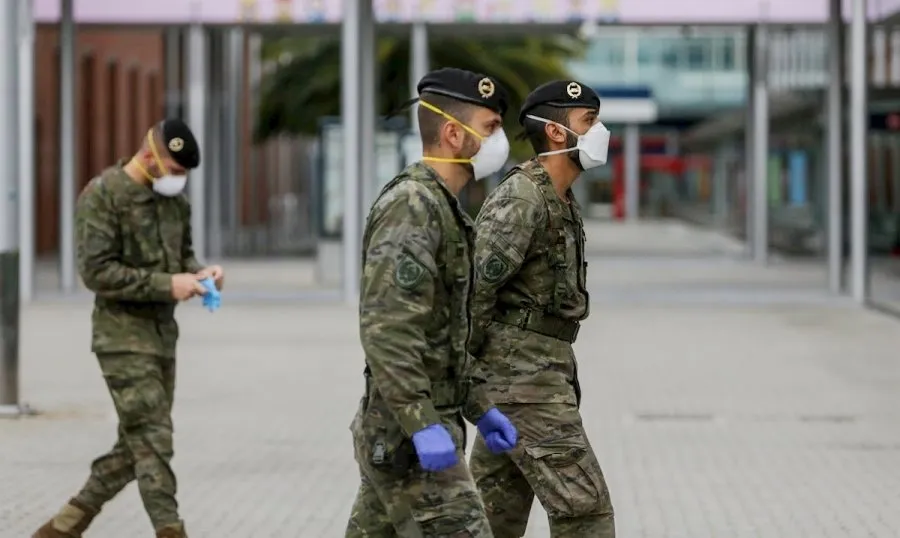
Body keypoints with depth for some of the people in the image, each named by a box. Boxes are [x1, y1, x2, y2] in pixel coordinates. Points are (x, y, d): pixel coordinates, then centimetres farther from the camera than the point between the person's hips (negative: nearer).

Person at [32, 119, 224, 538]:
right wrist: (166, 285, -21)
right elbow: (96, 271, -17)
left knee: (136, 446, 10)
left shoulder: (176, 200, 10)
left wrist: (198, 272, -1)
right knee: (153, 440, -13)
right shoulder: (103, 195, -12)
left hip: (164, 333, 8)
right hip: (123, 334, -8)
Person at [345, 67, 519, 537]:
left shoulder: (440, 207, 16)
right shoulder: (412, 206, -16)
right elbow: (385, 329, -25)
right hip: (410, 438, -10)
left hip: (400, 434, 10)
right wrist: (423, 425, -29)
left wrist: (478, 408, 22)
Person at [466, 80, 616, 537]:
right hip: (522, 376, -10)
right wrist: (464, 371, -13)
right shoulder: (521, 199, -16)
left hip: (541, 372, 10)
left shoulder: (560, 202, 16)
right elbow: (473, 289, -20)